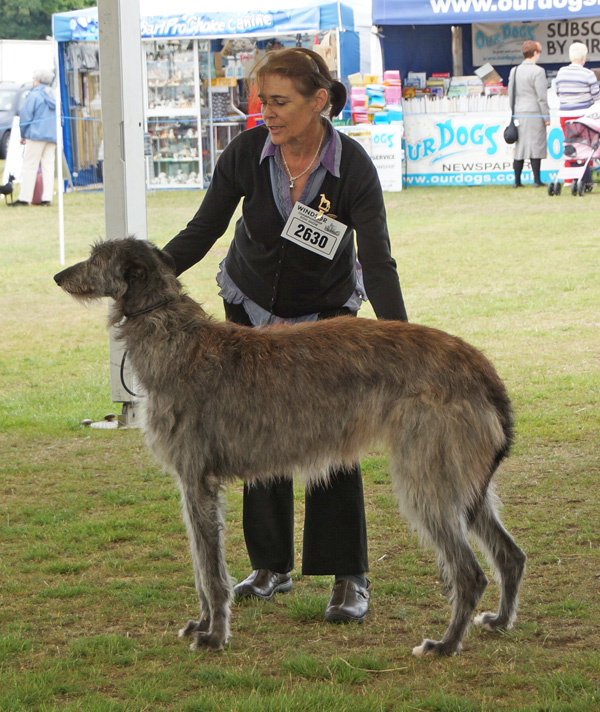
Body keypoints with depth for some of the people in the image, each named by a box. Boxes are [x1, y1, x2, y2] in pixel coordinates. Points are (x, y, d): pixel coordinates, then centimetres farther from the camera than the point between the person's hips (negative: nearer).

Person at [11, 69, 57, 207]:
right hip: (52, 136, 7)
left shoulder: (34, 95, -6)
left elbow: (25, 116, -9)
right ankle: (47, 198, -1)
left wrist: (23, 135, 2)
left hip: (37, 135, -7)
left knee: (29, 166, -5)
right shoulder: (53, 96, 16)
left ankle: (24, 198, -8)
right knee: (48, 166, 5)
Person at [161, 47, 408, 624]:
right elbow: (202, 231, -11)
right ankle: (271, 567, 16)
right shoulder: (246, 153, -20)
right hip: (251, 305, 3)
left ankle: (350, 580, -6)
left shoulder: (353, 166, -25)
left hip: (327, 310, -2)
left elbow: (378, 261, -27)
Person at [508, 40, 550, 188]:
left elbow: (510, 94, 13)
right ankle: (537, 180, 0)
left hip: (518, 114, 6)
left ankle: (517, 180, 8)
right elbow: (542, 97, -13)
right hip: (535, 114, -6)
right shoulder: (538, 71, -11)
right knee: (536, 146, -1)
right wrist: (546, 117, -7)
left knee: (519, 147, 9)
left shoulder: (514, 71, 8)